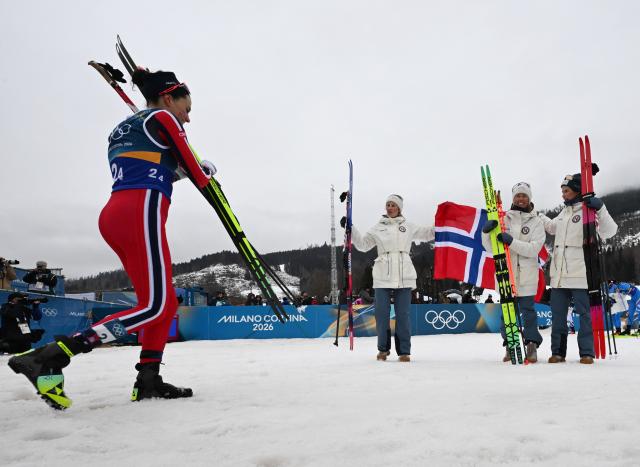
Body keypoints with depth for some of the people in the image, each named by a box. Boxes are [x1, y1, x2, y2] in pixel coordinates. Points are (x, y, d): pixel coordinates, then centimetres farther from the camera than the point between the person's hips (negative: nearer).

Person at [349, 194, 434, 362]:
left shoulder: (408, 227, 11)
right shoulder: (378, 228, 10)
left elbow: (427, 234, 17)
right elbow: (362, 244, 9)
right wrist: (350, 229, 1)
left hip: (404, 277, 0)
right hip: (383, 277, 0)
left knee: (403, 314, -2)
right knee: (382, 313, 0)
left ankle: (404, 351, 6)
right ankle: (383, 348, 16)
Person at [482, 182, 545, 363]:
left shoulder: (536, 222, 4)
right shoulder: (503, 219, 8)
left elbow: (534, 248, -10)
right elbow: (490, 247, 5)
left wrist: (512, 241, -21)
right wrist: (486, 232, -14)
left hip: (527, 275, -2)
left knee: (527, 310, -1)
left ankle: (532, 345, 10)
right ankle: (509, 345, 16)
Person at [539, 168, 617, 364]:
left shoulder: (590, 211, -4)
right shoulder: (564, 212, 17)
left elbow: (609, 231, -18)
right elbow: (552, 227, 37)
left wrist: (600, 208, -28)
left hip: (580, 274, -7)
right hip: (559, 274, 7)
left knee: (584, 314, 0)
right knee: (557, 315, 8)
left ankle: (587, 353, 7)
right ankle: (558, 352, 14)